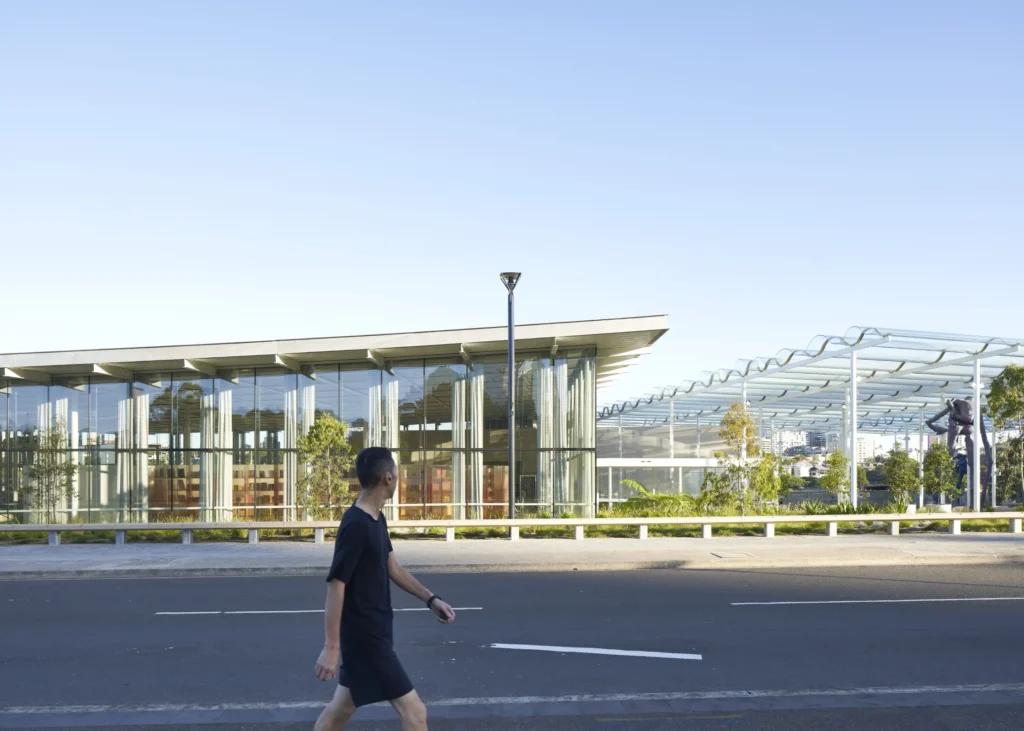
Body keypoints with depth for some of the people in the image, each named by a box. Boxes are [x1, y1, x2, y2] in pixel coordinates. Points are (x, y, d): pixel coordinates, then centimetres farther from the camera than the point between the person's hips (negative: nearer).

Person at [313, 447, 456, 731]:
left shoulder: (377, 520, 7)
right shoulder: (355, 525, -23)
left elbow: (392, 567, 18)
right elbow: (335, 586, -22)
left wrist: (430, 598, 11)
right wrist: (331, 647, -22)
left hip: (373, 632, 10)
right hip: (365, 636, -10)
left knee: (342, 707, 20)